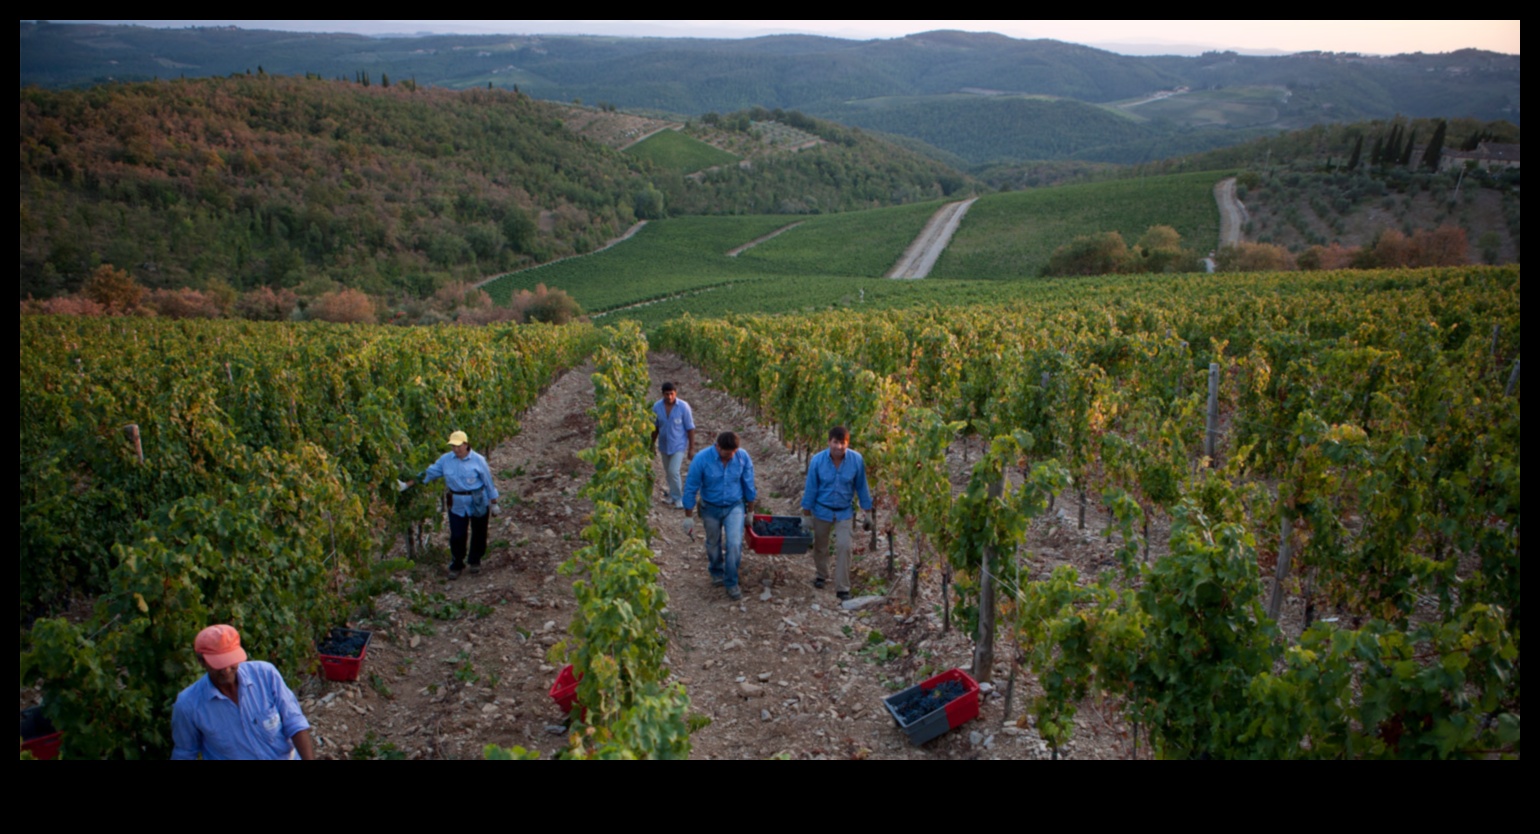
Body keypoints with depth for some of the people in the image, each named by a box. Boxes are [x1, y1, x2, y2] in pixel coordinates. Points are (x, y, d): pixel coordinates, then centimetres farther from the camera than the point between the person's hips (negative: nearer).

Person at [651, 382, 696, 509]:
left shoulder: (683, 406, -17)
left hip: (679, 445, -4)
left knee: (673, 471, -13)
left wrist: (691, 448, -9)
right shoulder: (657, 407, -8)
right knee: (668, 472, 16)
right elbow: (655, 427, 5)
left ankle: (678, 498, 3)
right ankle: (673, 495, 35)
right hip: (664, 445, 4)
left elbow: (690, 428, -10)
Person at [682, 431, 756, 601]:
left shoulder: (743, 457, -19)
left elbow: (748, 485, -3)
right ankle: (716, 572, 45)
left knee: (734, 544, -12)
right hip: (711, 508, 0)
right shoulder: (701, 459, -24)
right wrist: (688, 517, -8)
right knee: (713, 544, 18)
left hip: (735, 506, 0)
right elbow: (691, 489, -14)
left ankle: (731, 583, 6)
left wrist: (750, 510, 7)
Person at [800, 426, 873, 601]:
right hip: (822, 510, 0)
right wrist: (806, 514, -5)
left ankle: (842, 588, 2)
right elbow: (811, 488, -10)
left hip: (845, 511, 0)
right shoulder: (817, 460, -20)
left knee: (844, 547, -8)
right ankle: (821, 575, 42)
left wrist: (867, 511, 1)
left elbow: (861, 486, -5)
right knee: (820, 546, 17)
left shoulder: (856, 459, -18)